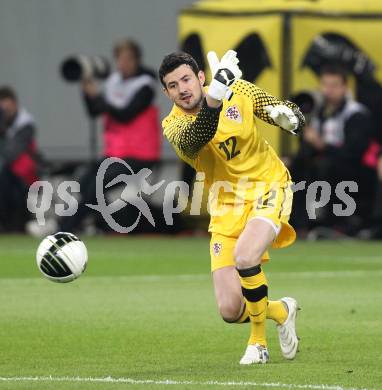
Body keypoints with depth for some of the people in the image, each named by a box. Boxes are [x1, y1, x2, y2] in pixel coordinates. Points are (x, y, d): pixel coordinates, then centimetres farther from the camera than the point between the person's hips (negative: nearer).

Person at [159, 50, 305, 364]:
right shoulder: (173, 125, -11)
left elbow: (285, 113, 6)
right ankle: (281, 310, 26)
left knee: (244, 256, -32)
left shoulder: (239, 91, -6)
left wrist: (288, 115, -19)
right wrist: (214, 99, -52)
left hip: (268, 186, -2)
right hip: (226, 206, 2)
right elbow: (193, 140, -36)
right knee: (230, 311, -9)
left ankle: (258, 339, -6)